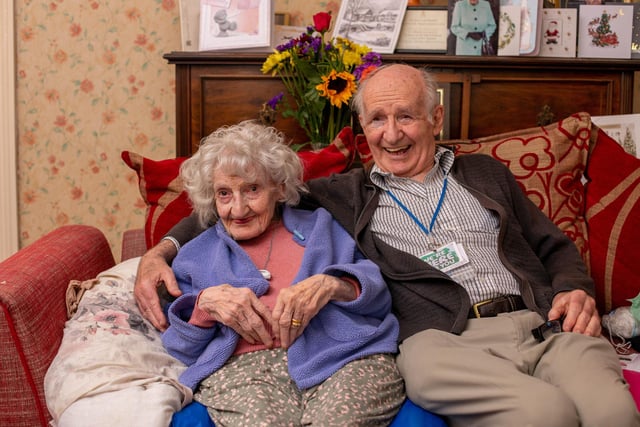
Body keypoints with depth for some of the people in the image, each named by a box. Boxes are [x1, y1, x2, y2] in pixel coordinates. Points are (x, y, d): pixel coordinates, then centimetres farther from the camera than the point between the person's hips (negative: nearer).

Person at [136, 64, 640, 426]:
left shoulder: (485, 173, 25)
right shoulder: (345, 194, 18)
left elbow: (555, 247, 26)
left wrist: (575, 289, 4)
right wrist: (164, 249, 3)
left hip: (543, 323, 3)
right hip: (444, 339, -3)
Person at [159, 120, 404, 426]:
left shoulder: (319, 226, 25)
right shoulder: (196, 255, 25)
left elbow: (378, 292, 12)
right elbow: (182, 347, 16)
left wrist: (331, 284, -10)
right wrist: (205, 303, -5)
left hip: (344, 356, 1)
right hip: (241, 367, 0)